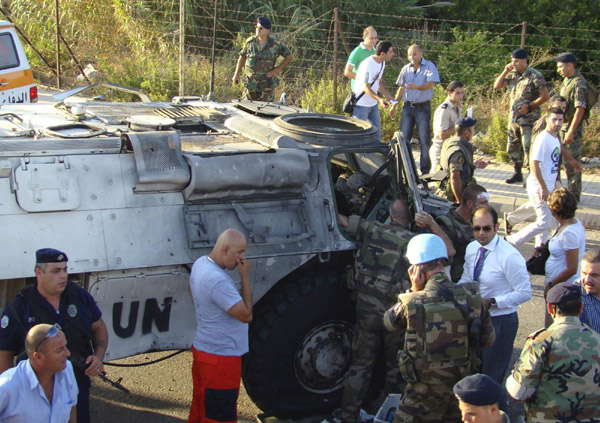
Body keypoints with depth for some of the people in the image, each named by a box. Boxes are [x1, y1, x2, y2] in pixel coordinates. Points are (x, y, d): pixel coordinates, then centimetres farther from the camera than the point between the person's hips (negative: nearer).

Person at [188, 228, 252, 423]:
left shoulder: (200, 263, 1)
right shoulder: (217, 281, -29)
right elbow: (246, 315, -25)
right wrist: (245, 277, -20)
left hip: (202, 348, 10)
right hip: (221, 359, -10)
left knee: (200, 407, 23)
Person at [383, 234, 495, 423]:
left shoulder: (412, 303, -21)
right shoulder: (472, 296, -11)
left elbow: (389, 322, 1)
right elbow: (488, 339, 0)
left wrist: (414, 291, -3)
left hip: (425, 391, -4)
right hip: (463, 385, 4)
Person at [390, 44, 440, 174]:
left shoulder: (429, 66, -4)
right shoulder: (406, 69, 11)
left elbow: (431, 83, -19)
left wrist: (417, 87, -37)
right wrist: (394, 106, 16)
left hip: (423, 107, -4)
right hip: (408, 106, 4)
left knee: (424, 140, -3)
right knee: (403, 138, 2)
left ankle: (425, 170, 4)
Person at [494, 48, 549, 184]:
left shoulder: (535, 76, -12)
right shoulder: (513, 75, 8)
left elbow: (545, 96, -12)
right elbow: (497, 86, 8)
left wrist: (529, 107, -17)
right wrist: (505, 72, -4)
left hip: (529, 119, -8)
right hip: (513, 117, 8)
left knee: (529, 149, -11)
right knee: (512, 148, 15)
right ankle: (517, 174, 28)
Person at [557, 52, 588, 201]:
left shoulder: (578, 83, -18)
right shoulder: (566, 80, 11)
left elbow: (580, 109, -22)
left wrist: (571, 132, -25)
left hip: (573, 127, -9)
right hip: (562, 125, 9)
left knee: (572, 162, -2)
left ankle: (573, 195, 6)